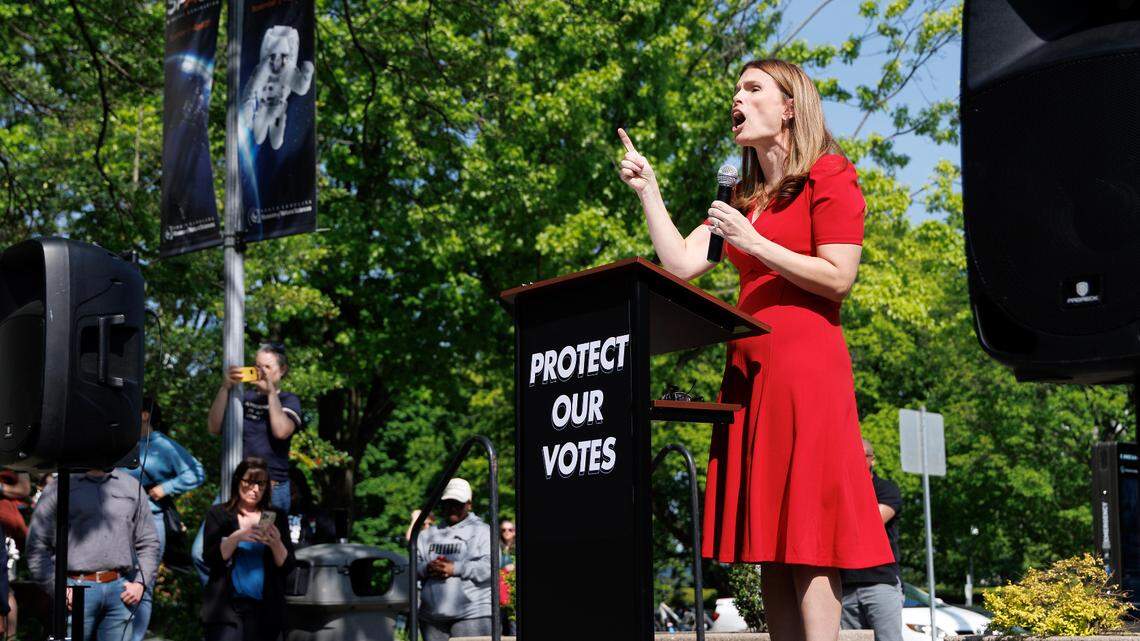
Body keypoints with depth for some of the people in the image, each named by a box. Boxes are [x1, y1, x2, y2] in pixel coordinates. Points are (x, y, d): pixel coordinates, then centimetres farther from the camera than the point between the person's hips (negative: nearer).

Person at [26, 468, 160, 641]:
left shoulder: (131, 486, 14)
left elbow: (148, 542, 16)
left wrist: (141, 583, 2)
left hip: (121, 591, 3)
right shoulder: (57, 489, 5)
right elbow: (37, 546, 1)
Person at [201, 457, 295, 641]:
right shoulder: (218, 514, 6)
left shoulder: (275, 517, 10)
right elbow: (211, 558, -5)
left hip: (263, 609, 2)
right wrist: (237, 537, -19)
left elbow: (288, 566, 6)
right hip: (226, 605, -2)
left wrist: (276, 544, -13)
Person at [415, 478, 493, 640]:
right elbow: (412, 564, 10)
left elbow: (489, 567, -9)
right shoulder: (428, 535, 20)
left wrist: (455, 568, -17)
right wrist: (426, 569, -12)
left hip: (471, 614, -5)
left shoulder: (482, 531, 6)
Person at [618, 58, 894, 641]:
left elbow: (837, 279, -9)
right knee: (769, 547, 3)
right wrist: (648, 192, 12)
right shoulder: (743, 198, 22)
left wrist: (753, 243, -11)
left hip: (805, 367, -7)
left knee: (806, 542, -11)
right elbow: (681, 264, 13)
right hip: (748, 370, 7)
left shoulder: (829, 176, 0)